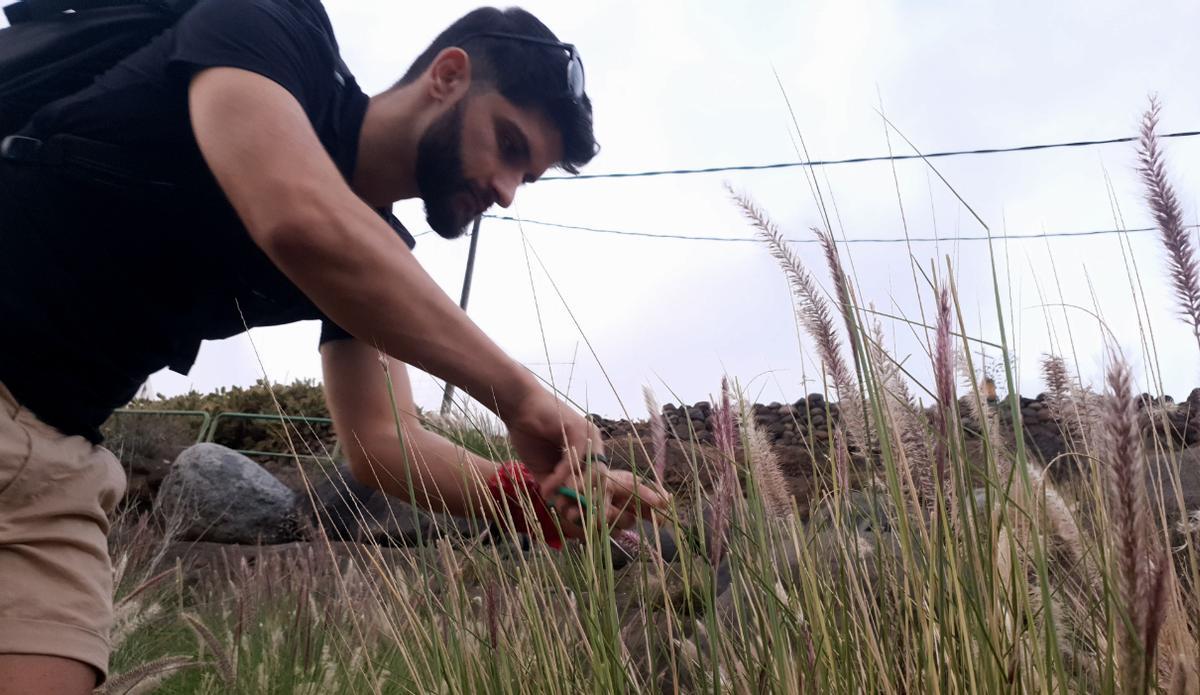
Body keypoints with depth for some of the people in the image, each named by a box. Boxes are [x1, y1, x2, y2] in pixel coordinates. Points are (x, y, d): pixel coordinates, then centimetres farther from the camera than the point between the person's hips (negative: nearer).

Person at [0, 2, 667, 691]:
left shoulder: (378, 259, 5)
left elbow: (381, 439, 3)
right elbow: (302, 220, -34)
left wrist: (531, 495, -14)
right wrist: (519, 394, -29)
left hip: (56, 454, 6)